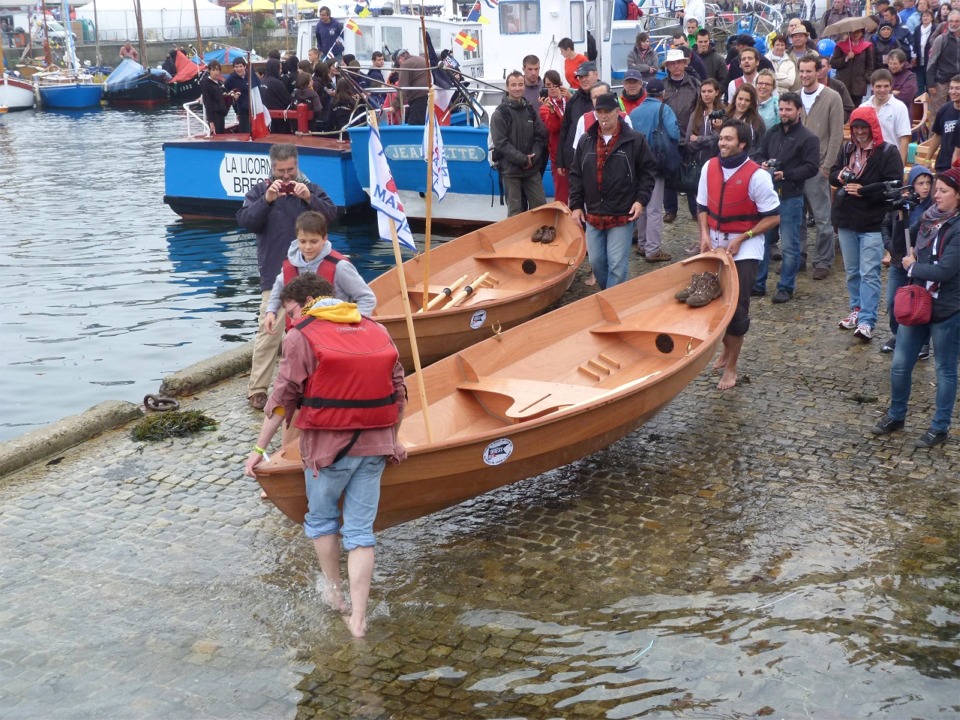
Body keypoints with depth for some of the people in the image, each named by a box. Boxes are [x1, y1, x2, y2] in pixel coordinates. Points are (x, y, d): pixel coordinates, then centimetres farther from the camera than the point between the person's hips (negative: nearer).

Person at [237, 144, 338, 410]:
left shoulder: (311, 189, 7)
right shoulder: (259, 191, 3)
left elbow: (331, 214, -5)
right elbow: (245, 221, -9)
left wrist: (309, 198, -21)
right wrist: (266, 200, -23)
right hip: (274, 275, -3)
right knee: (269, 331, -9)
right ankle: (256, 390, -4)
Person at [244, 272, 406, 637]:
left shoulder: (302, 337, -6)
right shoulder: (378, 330, 10)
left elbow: (283, 399, -7)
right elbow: (399, 391, 13)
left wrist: (259, 449, 0)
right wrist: (392, 440, 23)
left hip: (327, 446, -4)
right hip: (375, 444, 4)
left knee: (321, 519, 20)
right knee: (361, 531, 8)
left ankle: (333, 591, 31)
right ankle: (357, 619, 8)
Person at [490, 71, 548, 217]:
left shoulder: (531, 110, 11)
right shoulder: (500, 113, -4)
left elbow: (540, 136, 8)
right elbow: (501, 143, -12)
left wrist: (534, 157, -9)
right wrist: (523, 159, -16)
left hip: (532, 168, 5)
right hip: (510, 169, -4)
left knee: (540, 205, 6)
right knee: (515, 210, 0)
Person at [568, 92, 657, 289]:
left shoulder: (635, 140, -5)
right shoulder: (586, 141, 5)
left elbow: (647, 172, 0)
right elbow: (575, 175, 11)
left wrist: (641, 200, -10)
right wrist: (576, 205, 6)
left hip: (622, 215, -4)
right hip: (593, 215, 4)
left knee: (617, 266, -5)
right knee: (596, 262, 12)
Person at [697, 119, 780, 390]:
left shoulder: (756, 176, -15)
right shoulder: (709, 167, 0)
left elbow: (773, 217, -11)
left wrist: (740, 239, -17)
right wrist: (704, 235, -4)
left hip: (745, 249, -5)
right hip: (715, 245, 5)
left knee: (736, 307, -6)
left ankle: (730, 368, 6)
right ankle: (727, 350, 35)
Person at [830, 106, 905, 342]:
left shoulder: (888, 152, -7)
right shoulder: (847, 149, 10)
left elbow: (894, 184, -14)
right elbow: (833, 174, 16)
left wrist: (863, 190, -17)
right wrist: (840, 176, -8)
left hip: (873, 222, -6)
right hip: (846, 220, 6)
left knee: (869, 274, -9)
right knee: (852, 271, 15)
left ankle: (867, 321, -10)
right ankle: (857, 310, 29)